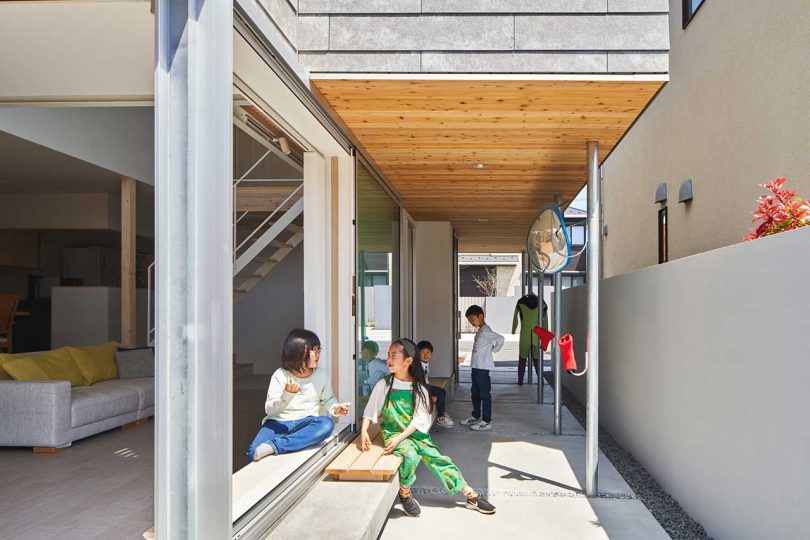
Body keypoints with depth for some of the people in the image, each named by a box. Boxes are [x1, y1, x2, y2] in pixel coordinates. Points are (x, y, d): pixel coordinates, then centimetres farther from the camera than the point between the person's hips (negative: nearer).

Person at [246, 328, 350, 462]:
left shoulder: (322, 375, 1)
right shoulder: (280, 375, -6)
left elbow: (327, 399, 17)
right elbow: (269, 409, -9)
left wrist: (335, 408, -5)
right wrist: (287, 395, -27)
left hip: (306, 423, 3)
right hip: (279, 422, -2)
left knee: (327, 424, -35)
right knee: (254, 452, -32)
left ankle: (273, 446, -35)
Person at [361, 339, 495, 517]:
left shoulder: (419, 388, -2)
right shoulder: (383, 385, -1)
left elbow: (419, 419, -7)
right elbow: (370, 411, 4)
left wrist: (400, 438, -19)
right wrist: (364, 431, -13)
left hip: (415, 433, 2)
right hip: (392, 432, -2)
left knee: (437, 459, -7)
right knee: (409, 455, -30)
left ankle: (472, 496, 1)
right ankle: (405, 494, -6)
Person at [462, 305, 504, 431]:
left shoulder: (485, 331, -18)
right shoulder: (480, 330, 13)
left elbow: (500, 339, -27)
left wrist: (493, 350, -15)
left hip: (483, 368, -10)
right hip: (476, 367, 10)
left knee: (485, 394, -3)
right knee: (475, 393, 19)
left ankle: (487, 421, 3)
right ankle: (476, 417, 32)